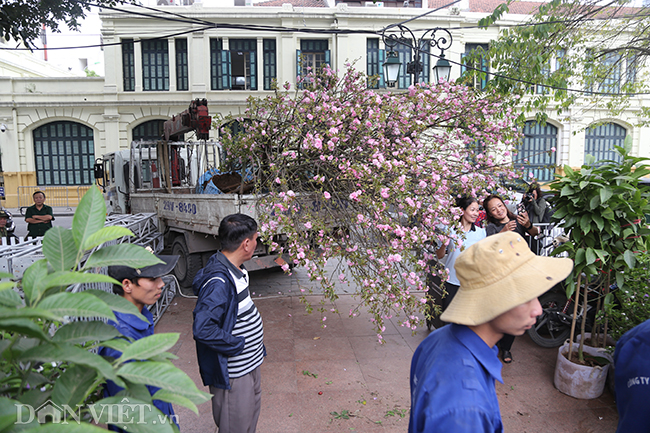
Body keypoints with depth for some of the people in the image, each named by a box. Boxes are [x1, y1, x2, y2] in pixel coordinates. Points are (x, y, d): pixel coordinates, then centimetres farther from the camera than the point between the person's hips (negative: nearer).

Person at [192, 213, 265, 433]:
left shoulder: (236, 270, 2)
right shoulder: (219, 282, -31)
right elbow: (203, 329, -35)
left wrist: (255, 330, 9)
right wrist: (238, 345, -24)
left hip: (249, 364, 9)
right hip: (233, 373, -9)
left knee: (251, 415, 27)